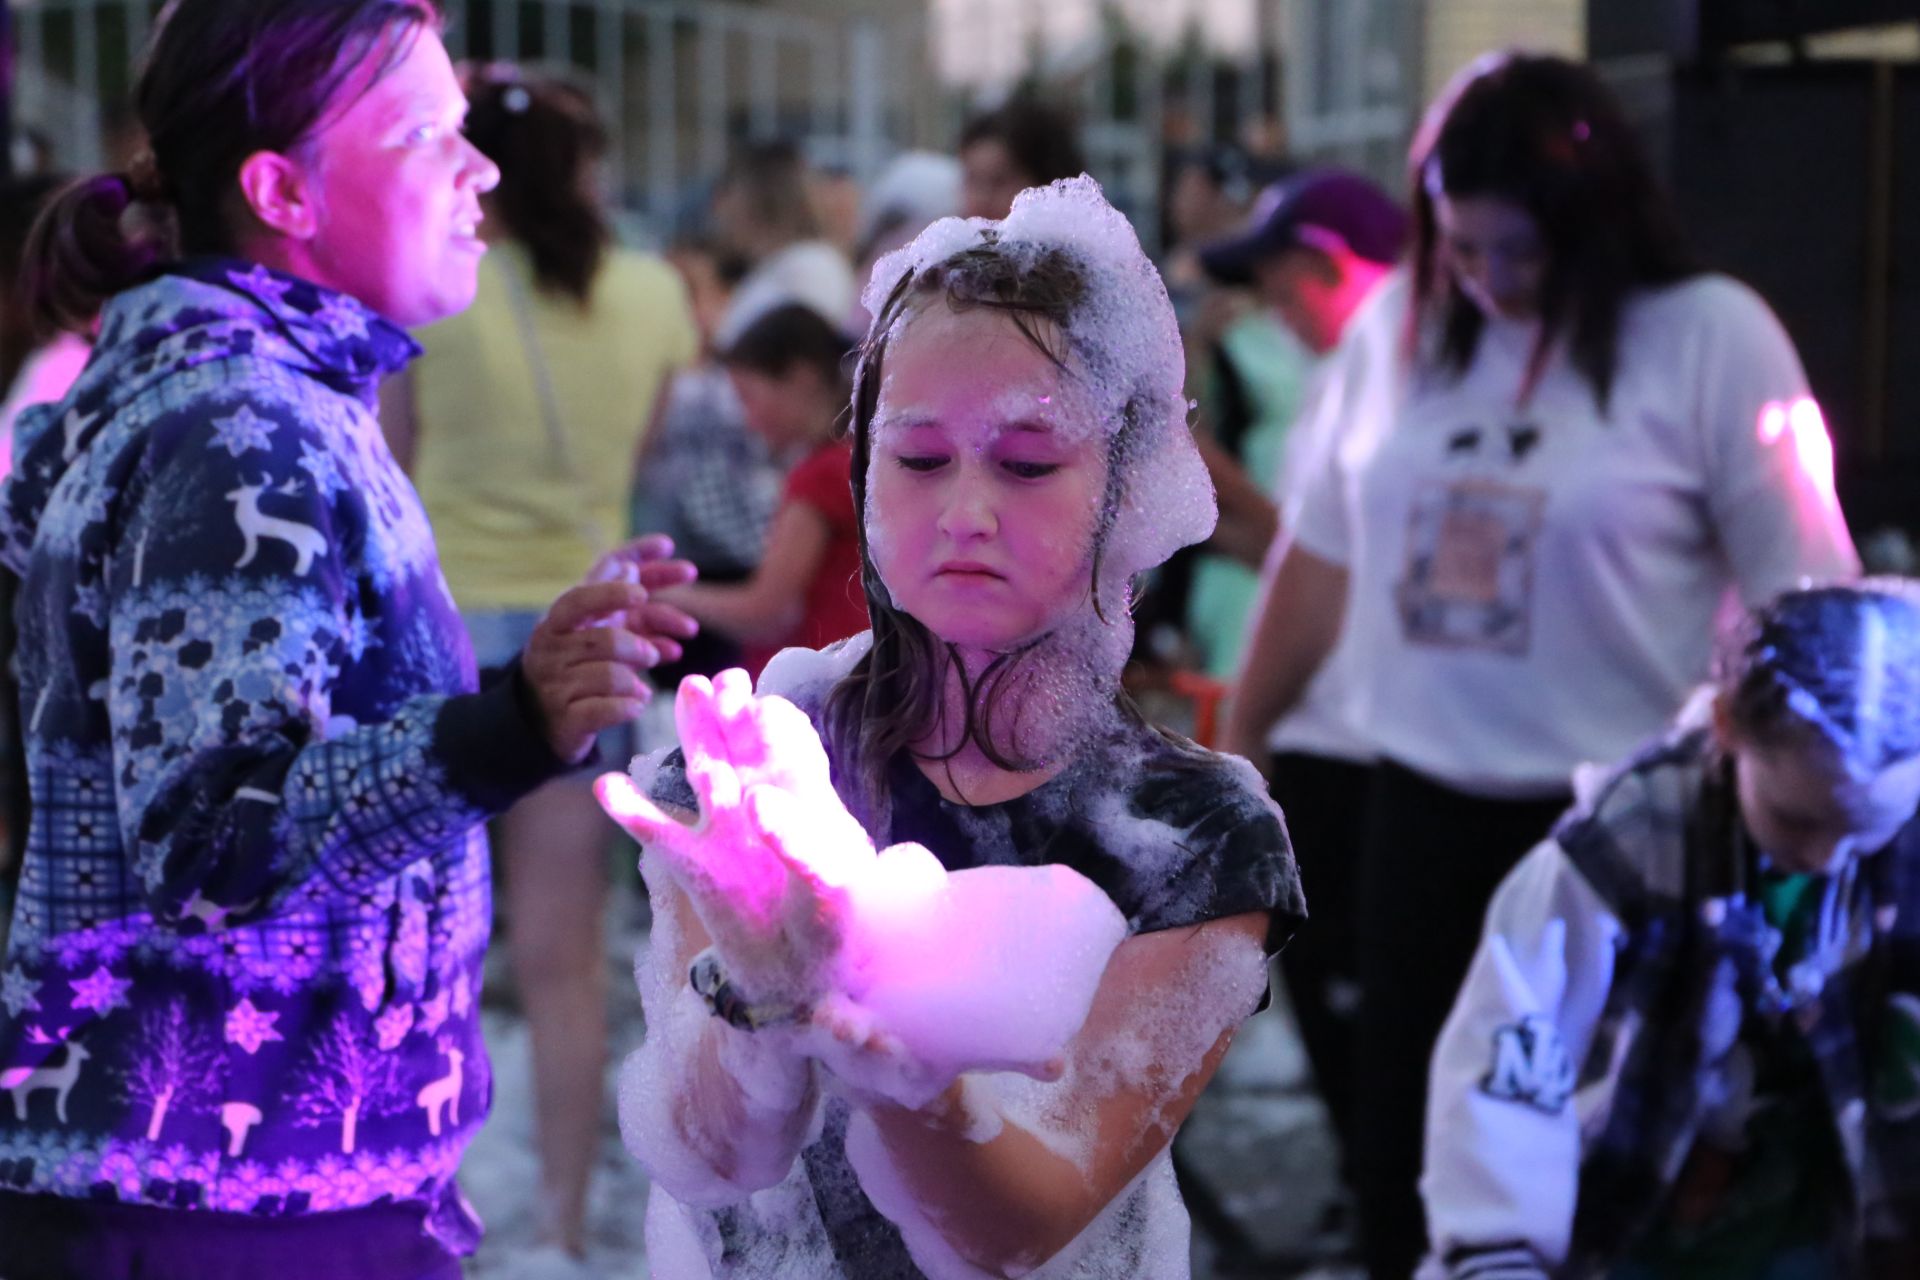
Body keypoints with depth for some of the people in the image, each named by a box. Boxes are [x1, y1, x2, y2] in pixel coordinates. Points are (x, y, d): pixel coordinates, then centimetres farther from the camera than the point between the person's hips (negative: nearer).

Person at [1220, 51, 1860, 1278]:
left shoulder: (1713, 339, -10)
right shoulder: (1397, 326, 4)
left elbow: (1803, 607, -9)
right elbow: (1323, 554, 12)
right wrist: (1238, 740, 15)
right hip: (1428, 800, 4)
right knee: (1401, 1145, 11)